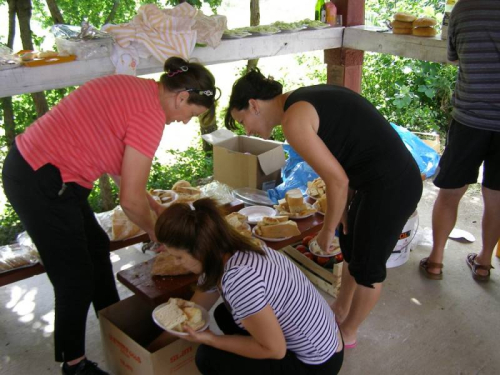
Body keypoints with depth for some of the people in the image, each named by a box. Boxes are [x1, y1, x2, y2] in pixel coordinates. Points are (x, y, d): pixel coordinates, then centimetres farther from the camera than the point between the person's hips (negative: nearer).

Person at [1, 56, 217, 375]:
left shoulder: (136, 89, 8)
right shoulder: (151, 114, -20)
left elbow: (118, 164, 16)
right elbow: (131, 200, -16)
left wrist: (155, 206, 18)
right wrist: (154, 231, 4)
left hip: (29, 165, 10)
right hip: (41, 185, -10)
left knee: (96, 247, 22)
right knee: (77, 280, 3)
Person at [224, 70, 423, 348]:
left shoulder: (293, 120, -18)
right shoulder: (304, 100, 9)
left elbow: (337, 181, -20)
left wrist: (328, 230, -5)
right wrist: (344, 208, 8)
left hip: (391, 187, -9)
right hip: (388, 177, 9)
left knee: (367, 266, 10)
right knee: (350, 247, 25)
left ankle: (347, 334, 32)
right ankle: (339, 311, 46)